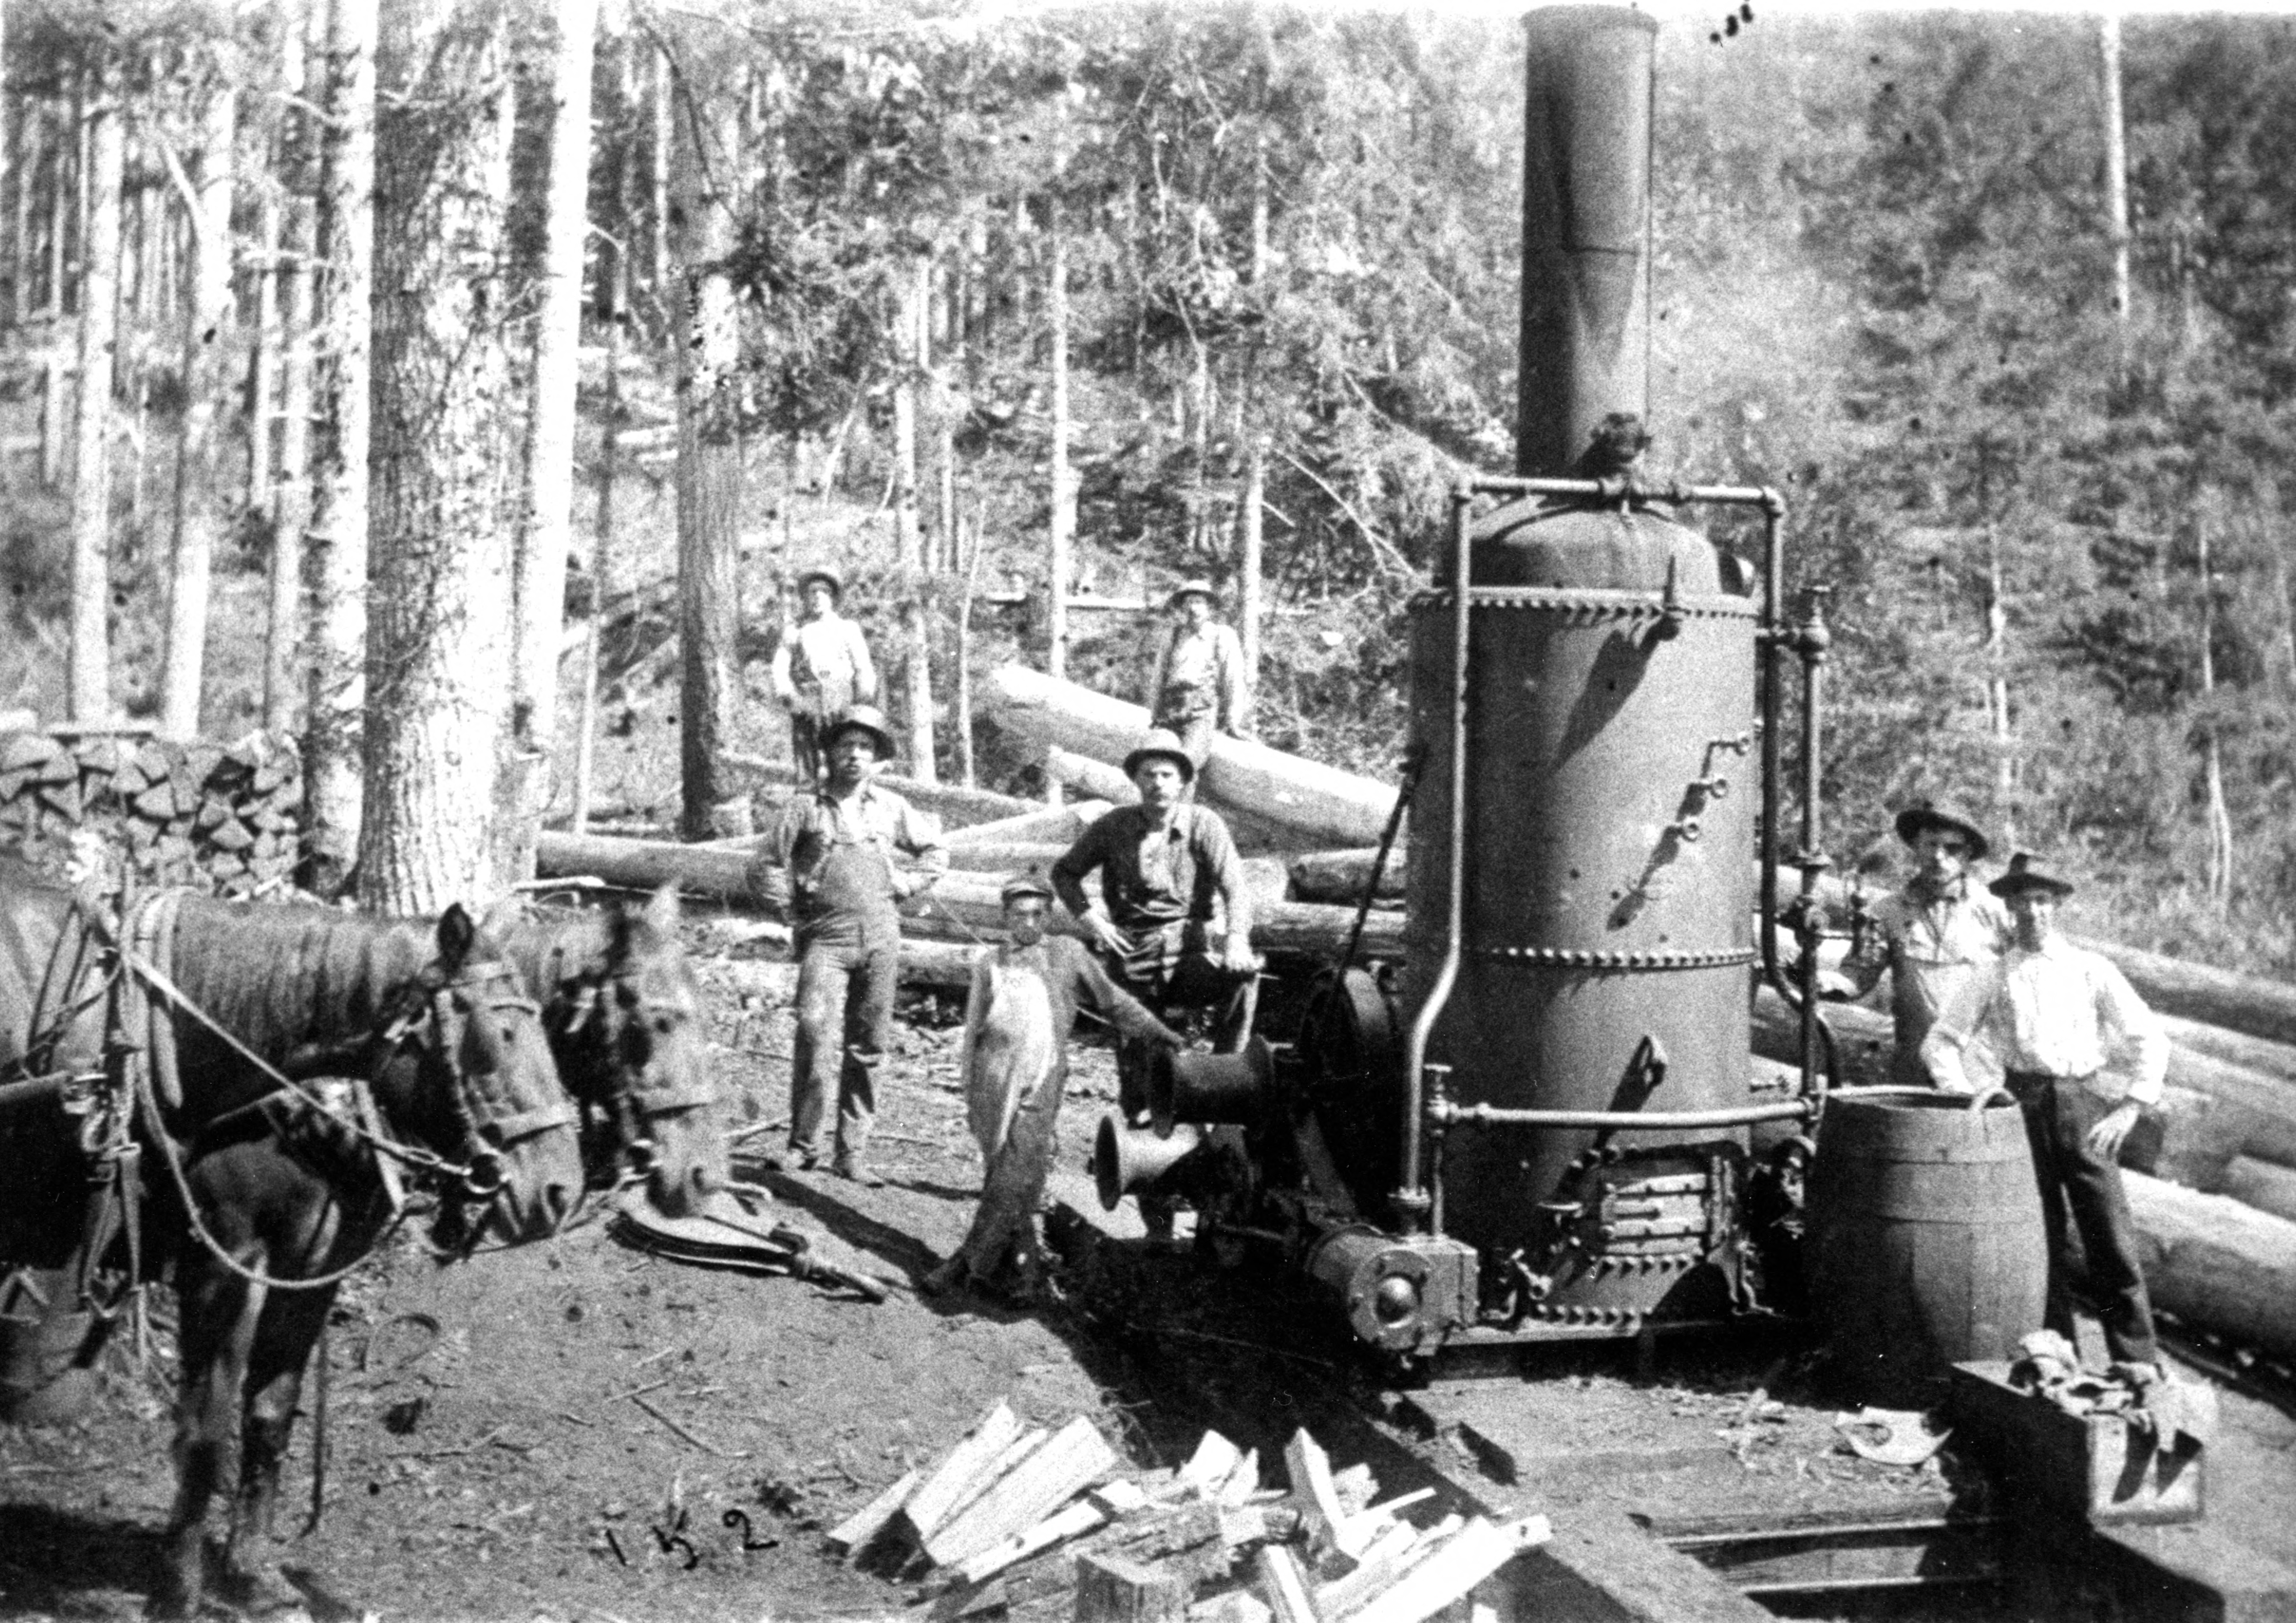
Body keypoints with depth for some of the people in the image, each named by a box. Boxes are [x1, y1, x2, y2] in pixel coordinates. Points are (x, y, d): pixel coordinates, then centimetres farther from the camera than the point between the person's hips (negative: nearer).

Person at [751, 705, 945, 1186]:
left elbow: (936, 849, 25)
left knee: (867, 1046, 4)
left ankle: (852, 1153, 11)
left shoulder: (890, 808, 13)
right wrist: (793, 910, 0)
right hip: (826, 935, -3)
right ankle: (803, 1146, -10)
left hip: (880, 936, 3)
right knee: (817, 1035, -18)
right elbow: (769, 865, 7)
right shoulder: (807, 805, 4)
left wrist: (908, 883, 12)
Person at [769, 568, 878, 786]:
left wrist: (865, 702, -2)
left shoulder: (848, 629, 20)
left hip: (840, 700, -1)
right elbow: (780, 667, 12)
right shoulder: (793, 633, 22)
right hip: (804, 697, 1)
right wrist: (786, 693, -7)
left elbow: (864, 668, 12)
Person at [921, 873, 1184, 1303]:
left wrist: (1161, 1035, 19)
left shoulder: (1068, 954, 10)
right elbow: (973, 1029, 17)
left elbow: (1113, 1002, 19)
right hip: (993, 1079, 2)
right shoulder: (989, 962, 13)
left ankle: (969, 1263, -6)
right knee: (1001, 1175, 0)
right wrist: (969, 1092, 14)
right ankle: (1027, 1267, 8)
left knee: (1013, 1182, -10)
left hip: (1040, 1082, -2)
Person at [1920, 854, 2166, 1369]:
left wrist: (2128, 1110, -2)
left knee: (2112, 1240, -6)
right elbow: (1940, 1040, 13)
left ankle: (2140, 1364, 0)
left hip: (2084, 1105, -1)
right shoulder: (1993, 978, 12)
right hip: (2024, 1107, 1)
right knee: (2039, 1243, 3)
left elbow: (2150, 1038, 7)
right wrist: (1967, 1097, -1)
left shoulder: (2092, 970, 10)